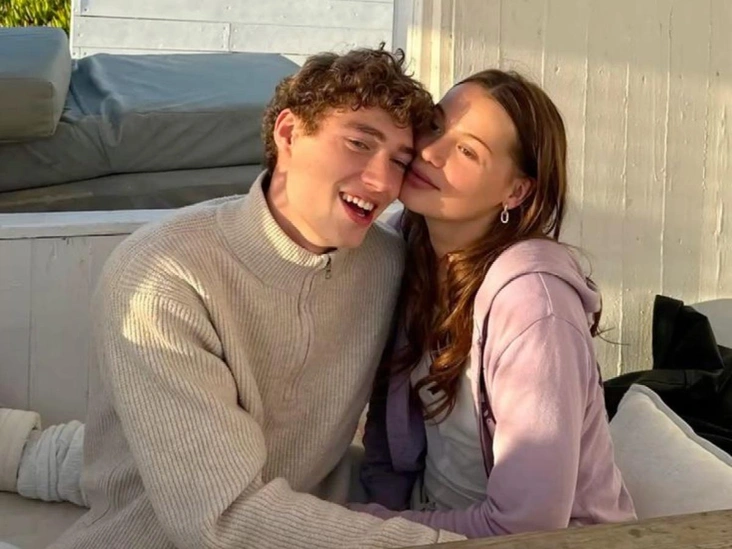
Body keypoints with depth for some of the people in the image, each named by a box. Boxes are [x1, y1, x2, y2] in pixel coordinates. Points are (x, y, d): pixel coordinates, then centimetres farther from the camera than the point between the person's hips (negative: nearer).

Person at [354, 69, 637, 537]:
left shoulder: (530, 298, -25)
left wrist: (363, 523, -15)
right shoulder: (409, 251, -6)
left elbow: (525, 525, -24)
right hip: (431, 517, 6)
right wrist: (384, 509, -10)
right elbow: (389, 409, 5)